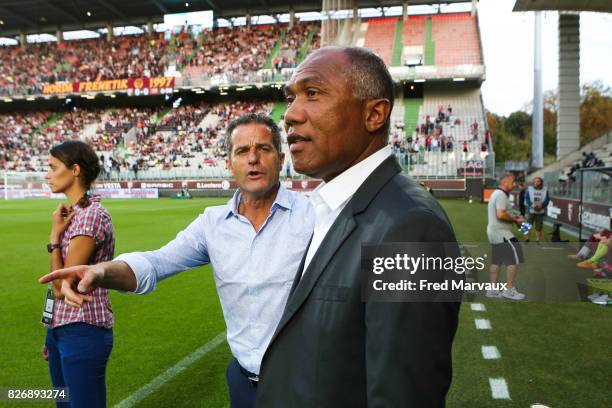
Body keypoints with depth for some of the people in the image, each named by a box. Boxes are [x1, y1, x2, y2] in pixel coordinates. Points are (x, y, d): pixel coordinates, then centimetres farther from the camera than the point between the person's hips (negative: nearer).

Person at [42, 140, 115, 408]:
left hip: (82, 333, -9)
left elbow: (62, 286, -18)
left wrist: (54, 236, -13)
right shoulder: (73, 213, 9)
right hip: (61, 329, 9)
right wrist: (53, 333, 19)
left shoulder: (92, 215, -19)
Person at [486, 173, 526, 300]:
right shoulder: (501, 195, -16)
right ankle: (509, 289, -4)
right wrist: (514, 220, -14)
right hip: (501, 233, -11)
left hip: (494, 232, 11)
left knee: (496, 261, 13)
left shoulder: (496, 194, 17)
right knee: (515, 258, -7)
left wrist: (513, 218, 13)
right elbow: (501, 215, -27)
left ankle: (493, 290, 16)